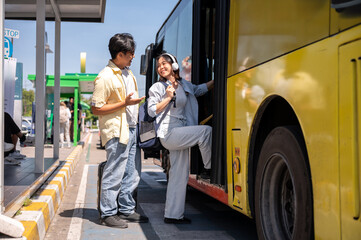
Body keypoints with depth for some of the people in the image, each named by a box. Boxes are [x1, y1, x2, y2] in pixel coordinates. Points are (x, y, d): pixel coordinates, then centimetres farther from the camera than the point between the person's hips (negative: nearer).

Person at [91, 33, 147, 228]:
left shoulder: (127, 72, 13)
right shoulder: (105, 77, -14)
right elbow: (96, 109, -16)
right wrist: (125, 103, -19)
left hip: (131, 129, 9)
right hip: (116, 131, -9)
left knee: (131, 173, 13)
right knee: (114, 174, -2)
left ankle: (126, 210, 24)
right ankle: (108, 214, 9)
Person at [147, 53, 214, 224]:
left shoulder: (184, 85, 17)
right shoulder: (157, 87, 2)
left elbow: (202, 89, 27)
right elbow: (152, 111, -4)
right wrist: (168, 97, -12)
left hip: (181, 136, 6)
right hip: (168, 133, -6)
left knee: (179, 176, 5)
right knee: (206, 130, -20)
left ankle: (173, 215, 10)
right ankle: (208, 169, -6)